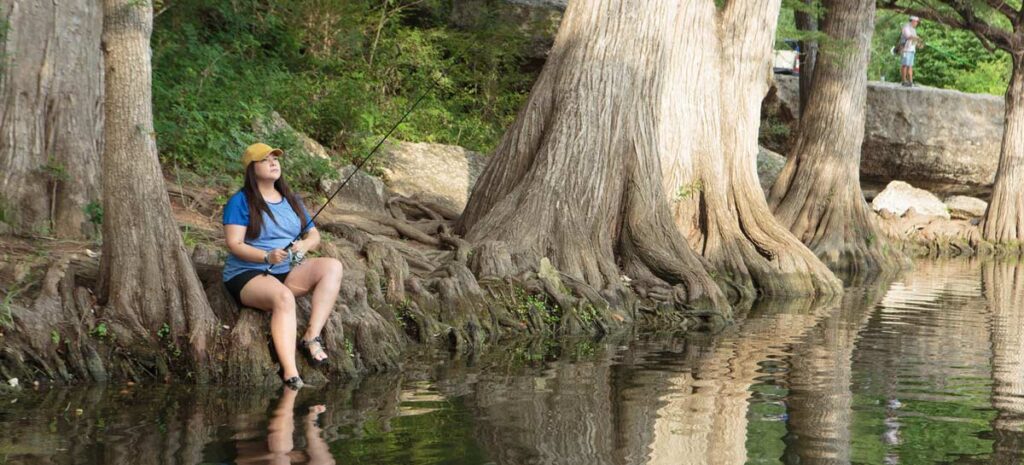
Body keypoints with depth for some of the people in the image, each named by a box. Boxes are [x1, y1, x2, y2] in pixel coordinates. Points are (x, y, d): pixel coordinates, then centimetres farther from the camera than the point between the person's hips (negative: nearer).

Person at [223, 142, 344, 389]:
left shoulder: (290, 200, 17)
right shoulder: (241, 201, -4)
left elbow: (314, 235, 16)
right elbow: (234, 244, -13)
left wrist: (305, 245, -9)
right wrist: (267, 257, -29)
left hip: (288, 272, 7)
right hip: (247, 276, -7)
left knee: (333, 267, -17)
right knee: (283, 297, -38)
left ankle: (312, 337, -26)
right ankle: (290, 374, -45)